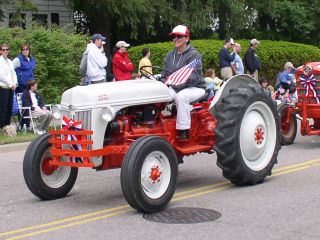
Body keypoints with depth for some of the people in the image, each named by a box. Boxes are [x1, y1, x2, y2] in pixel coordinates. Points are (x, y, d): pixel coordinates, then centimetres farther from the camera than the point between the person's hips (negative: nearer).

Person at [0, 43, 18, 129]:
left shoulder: (10, 62, 18)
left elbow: (14, 73, 16)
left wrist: (15, 83, -1)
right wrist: (11, 84, -11)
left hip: (11, 88, 7)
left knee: (9, 109, 6)